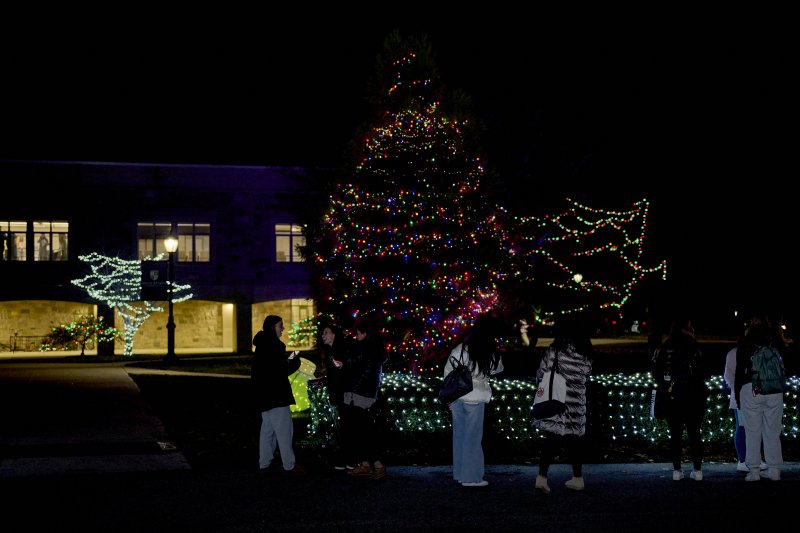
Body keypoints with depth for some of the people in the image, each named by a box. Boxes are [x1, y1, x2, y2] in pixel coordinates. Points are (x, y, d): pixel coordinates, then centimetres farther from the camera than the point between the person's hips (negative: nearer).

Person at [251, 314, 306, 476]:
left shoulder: (263, 345, 13)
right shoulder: (273, 346, -17)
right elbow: (281, 371, -19)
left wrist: (288, 361, 10)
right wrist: (295, 361, -5)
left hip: (265, 395, 10)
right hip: (276, 396, -10)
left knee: (267, 429, 15)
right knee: (284, 430, -5)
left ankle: (264, 464, 19)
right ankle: (289, 466, -2)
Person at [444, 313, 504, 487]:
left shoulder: (460, 349, -3)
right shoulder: (491, 354, -9)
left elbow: (448, 372, 1)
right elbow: (498, 369, 7)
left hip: (457, 398, 3)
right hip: (475, 399, -3)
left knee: (459, 435, 13)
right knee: (473, 437, 5)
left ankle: (459, 473, 22)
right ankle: (471, 477, 8)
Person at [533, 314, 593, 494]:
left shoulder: (556, 349, -8)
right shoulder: (586, 352, 1)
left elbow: (541, 374, -4)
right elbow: (586, 377, 7)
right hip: (575, 403, 2)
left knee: (552, 438, 2)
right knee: (574, 439, 12)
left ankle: (542, 476, -10)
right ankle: (577, 478, 20)